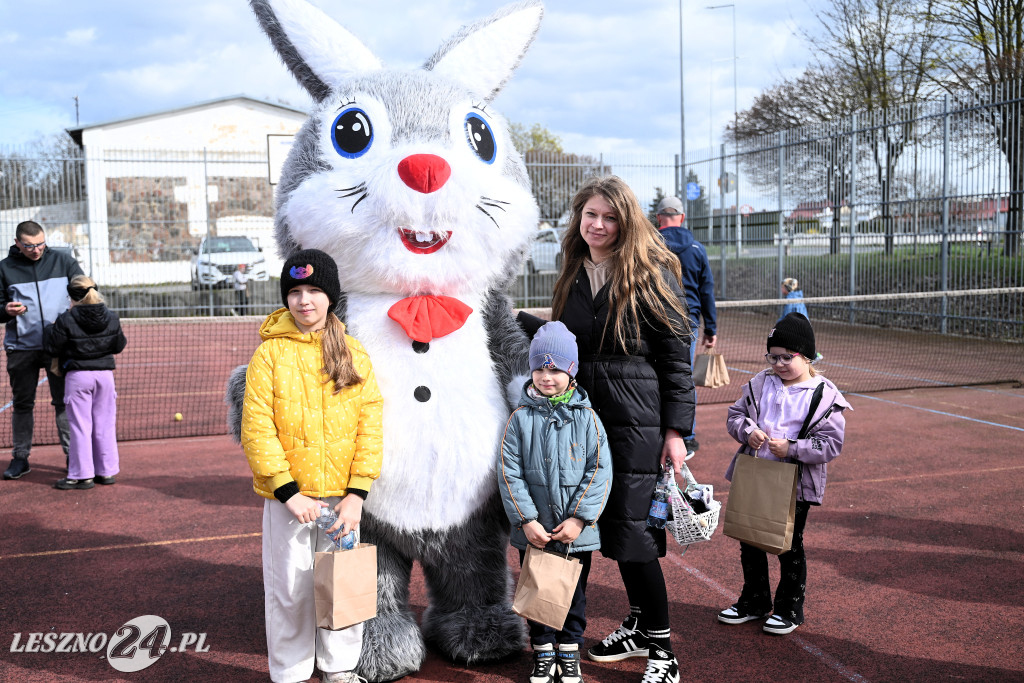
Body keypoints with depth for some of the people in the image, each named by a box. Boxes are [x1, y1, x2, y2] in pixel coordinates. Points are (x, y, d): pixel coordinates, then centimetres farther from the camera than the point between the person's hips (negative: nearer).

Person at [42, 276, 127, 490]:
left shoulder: (66, 320, -11)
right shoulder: (112, 318, 1)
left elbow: (51, 348, -4)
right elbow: (118, 346, 11)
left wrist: (50, 329, 12)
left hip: (78, 376, -4)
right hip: (105, 374, 4)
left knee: (80, 427, 2)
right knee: (105, 425, 11)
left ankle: (82, 475, 5)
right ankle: (106, 471, 17)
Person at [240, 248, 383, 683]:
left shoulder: (354, 355, 3)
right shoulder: (270, 354, -4)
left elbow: (370, 425, 0)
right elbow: (256, 427, -9)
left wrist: (357, 493, -8)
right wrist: (289, 491, -14)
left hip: (342, 495, 2)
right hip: (288, 496, -2)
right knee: (290, 589, 7)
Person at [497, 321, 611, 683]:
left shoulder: (586, 418, -3)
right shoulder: (520, 418, -3)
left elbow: (600, 470, -6)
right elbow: (509, 473, -6)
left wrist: (579, 519, -13)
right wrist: (526, 520, -13)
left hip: (576, 531, 0)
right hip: (534, 531, 0)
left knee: (574, 595, 13)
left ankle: (569, 654, 31)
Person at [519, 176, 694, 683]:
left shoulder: (652, 274, -6)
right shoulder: (574, 276, 11)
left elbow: (676, 356, -7)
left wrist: (676, 430, -11)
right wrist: (518, 322, 10)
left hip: (638, 422, -6)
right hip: (586, 417, 6)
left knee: (632, 528, -6)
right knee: (608, 524, 13)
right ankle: (638, 626, 31)